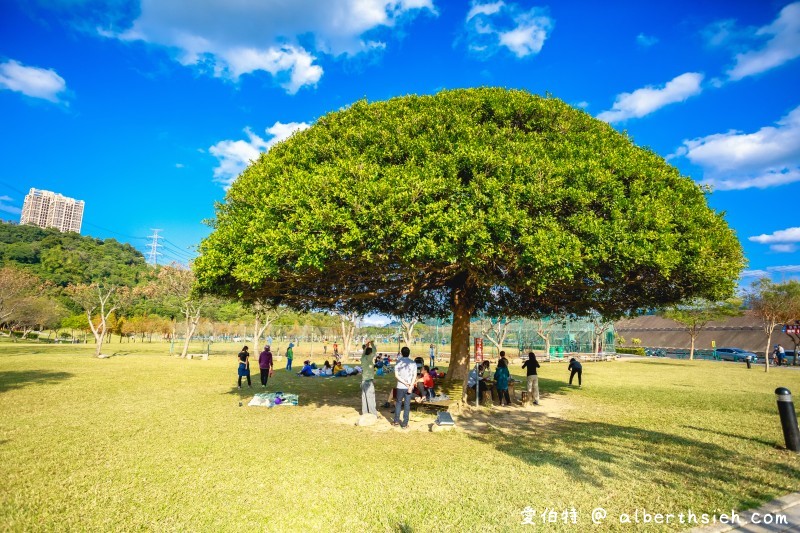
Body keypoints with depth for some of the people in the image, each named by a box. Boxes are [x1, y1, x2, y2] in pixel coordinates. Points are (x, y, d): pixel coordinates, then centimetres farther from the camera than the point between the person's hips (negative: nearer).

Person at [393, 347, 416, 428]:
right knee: (407, 405, 5)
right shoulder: (413, 363, -1)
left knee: (398, 402, 17)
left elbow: (396, 375, -8)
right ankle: (405, 423, 8)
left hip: (400, 386, 0)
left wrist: (405, 383, -10)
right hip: (410, 387, 0)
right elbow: (414, 376, -10)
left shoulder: (398, 362, -2)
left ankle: (396, 420, 22)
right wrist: (411, 386, -14)